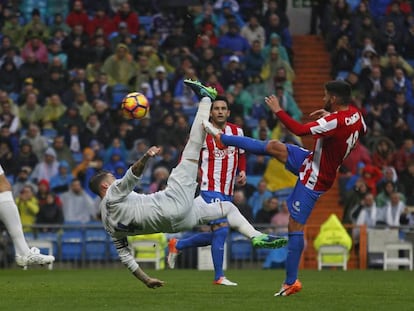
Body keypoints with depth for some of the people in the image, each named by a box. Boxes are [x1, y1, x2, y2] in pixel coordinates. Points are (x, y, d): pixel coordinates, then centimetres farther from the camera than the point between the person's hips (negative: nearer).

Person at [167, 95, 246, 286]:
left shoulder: (237, 132, 8)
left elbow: (241, 154, 24)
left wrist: (242, 172, 6)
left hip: (228, 192, 7)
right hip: (210, 190, -7)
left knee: (214, 236, 11)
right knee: (221, 229, -16)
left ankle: (177, 245, 31)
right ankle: (219, 276, -7)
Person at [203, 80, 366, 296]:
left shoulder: (334, 122, -31)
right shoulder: (355, 114, -4)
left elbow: (300, 130, -36)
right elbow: (363, 131, 21)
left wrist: (278, 111, -23)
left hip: (313, 179, -9)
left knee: (295, 226, -4)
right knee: (274, 147, 12)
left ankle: (291, 282, 1)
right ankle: (222, 138, 27)